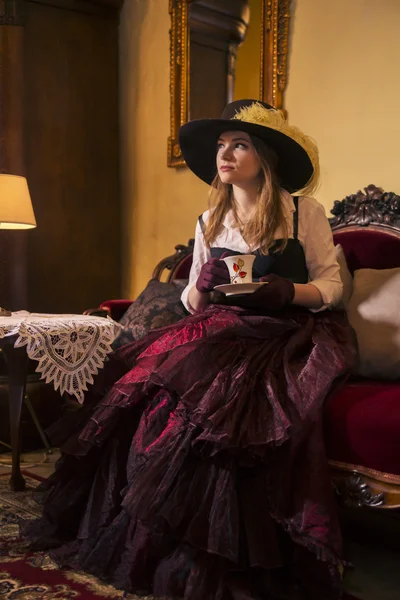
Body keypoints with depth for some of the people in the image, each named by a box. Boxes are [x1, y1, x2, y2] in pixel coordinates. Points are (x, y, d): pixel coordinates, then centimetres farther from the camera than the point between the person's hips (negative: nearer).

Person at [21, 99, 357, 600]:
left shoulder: (304, 213, 3)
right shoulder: (209, 223, 15)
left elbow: (331, 286, 4)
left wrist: (287, 291, -15)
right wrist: (202, 288, -6)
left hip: (285, 334, -4)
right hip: (219, 331, 4)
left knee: (214, 394, -33)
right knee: (143, 377, -23)